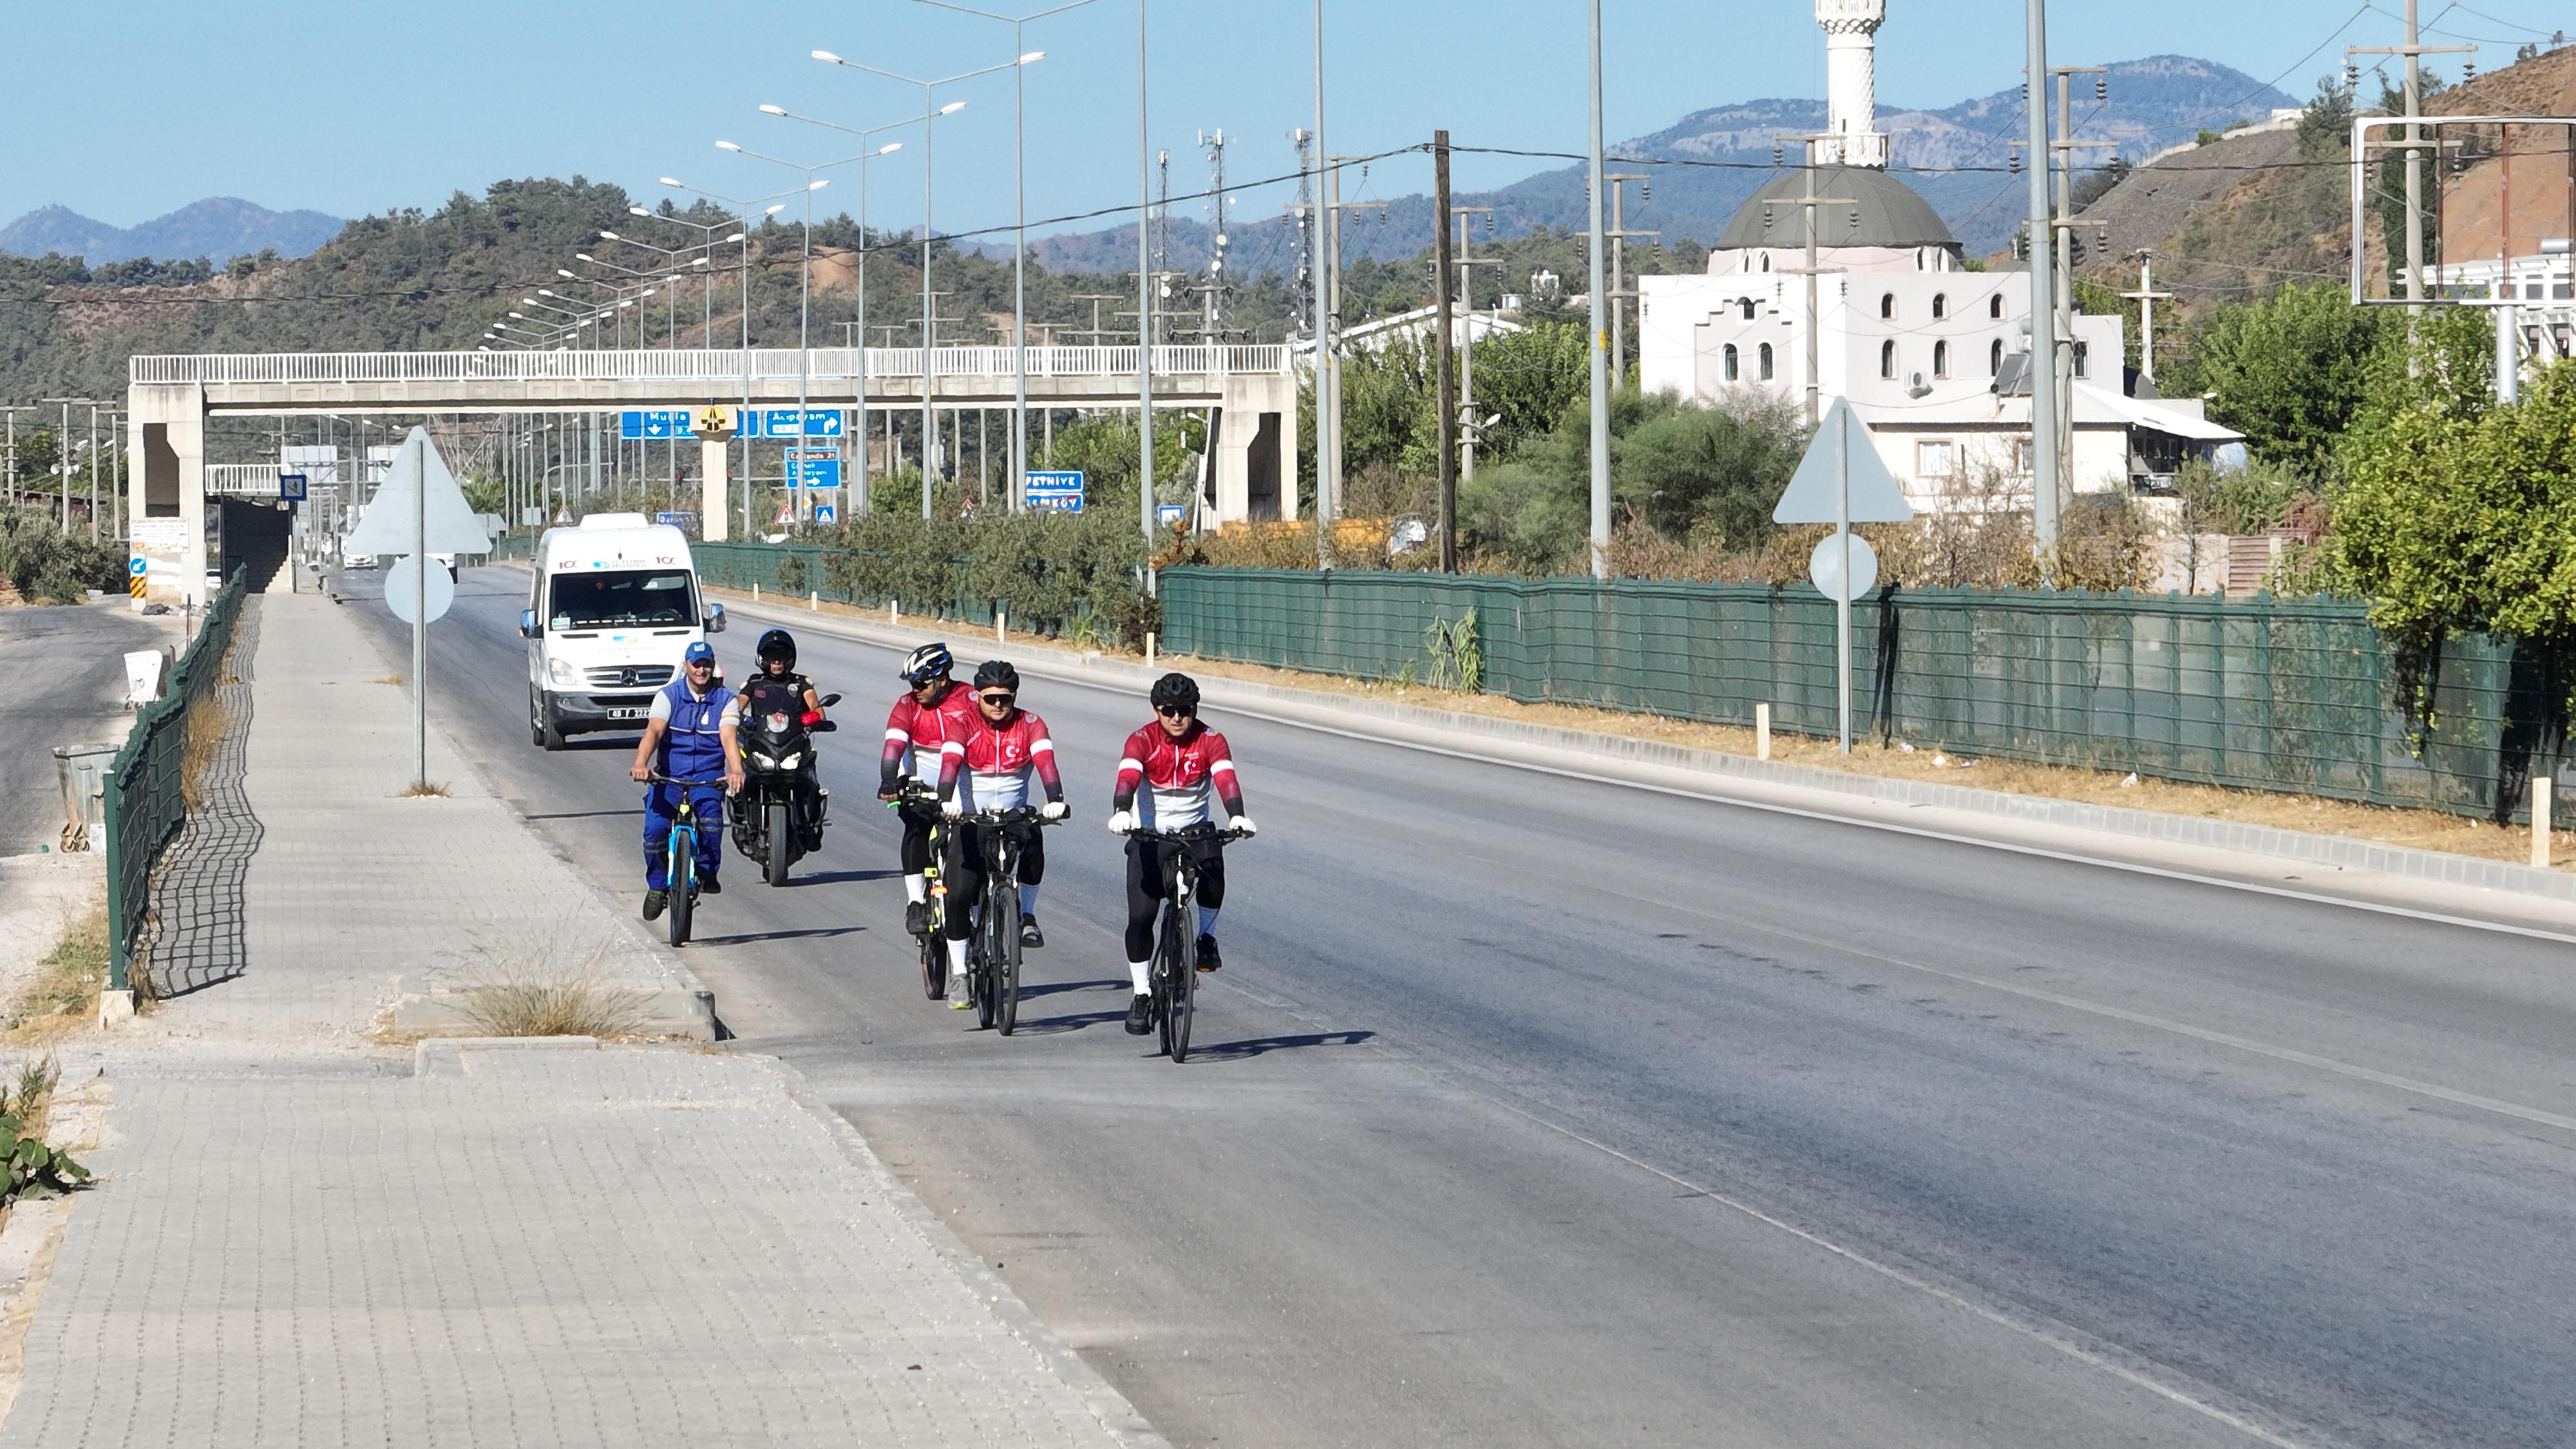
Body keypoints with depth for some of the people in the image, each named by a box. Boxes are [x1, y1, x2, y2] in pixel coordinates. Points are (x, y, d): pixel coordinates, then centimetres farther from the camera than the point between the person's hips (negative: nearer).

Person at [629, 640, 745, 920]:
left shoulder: (726, 700, 1)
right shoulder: (669, 695, -1)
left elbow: (728, 737, -14)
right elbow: (654, 730, -16)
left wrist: (736, 771, -34)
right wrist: (641, 764, -36)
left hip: (708, 775, 0)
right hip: (669, 774, 0)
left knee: (711, 814, -31)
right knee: (655, 828, -19)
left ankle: (707, 872, -10)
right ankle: (657, 886, 4)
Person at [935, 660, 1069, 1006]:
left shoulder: (1030, 726, -6)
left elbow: (1045, 760, -22)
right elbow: (950, 760, -25)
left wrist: (1055, 800, -41)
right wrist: (946, 801, -44)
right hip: (970, 819, -1)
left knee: (1033, 842, -32)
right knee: (960, 894, -12)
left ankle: (1027, 916, -8)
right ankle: (958, 974, 2)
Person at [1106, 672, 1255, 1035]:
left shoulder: (1210, 741, -7)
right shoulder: (1142, 740, -11)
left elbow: (1225, 779, -23)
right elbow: (1127, 778, -27)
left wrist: (1237, 817, -42)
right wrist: (1121, 813, -48)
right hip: (1149, 834, 0)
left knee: (1212, 862, -34)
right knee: (1141, 916, -12)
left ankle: (1207, 937, -8)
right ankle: (1142, 995, 4)